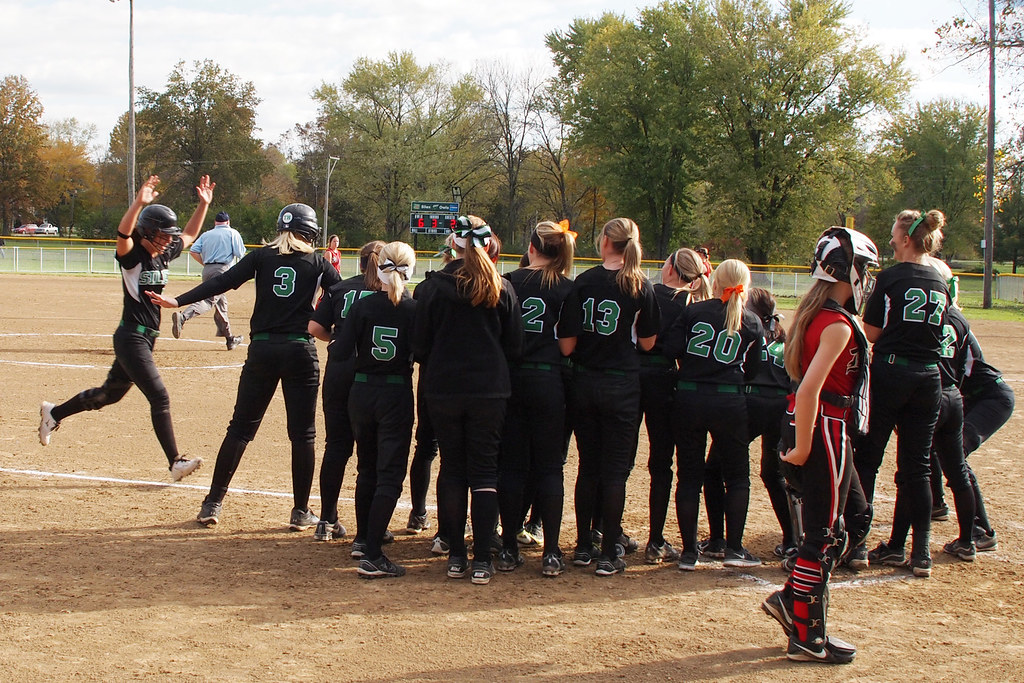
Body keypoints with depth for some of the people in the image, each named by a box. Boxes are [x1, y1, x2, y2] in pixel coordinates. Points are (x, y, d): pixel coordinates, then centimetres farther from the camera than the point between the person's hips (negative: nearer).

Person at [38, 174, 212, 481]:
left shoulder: (164, 255, 8)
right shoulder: (132, 255, -13)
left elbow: (190, 234, 22)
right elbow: (123, 234, -34)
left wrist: (203, 203, 11)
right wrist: (139, 203, -48)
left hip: (147, 338, 9)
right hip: (131, 338, -9)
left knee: (111, 393, 20)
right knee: (159, 397, -12)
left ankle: (54, 413, 38)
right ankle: (176, 463, -10)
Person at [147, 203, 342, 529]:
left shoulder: (262, 256, 5)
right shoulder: (317, 263, 3)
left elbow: (224, 281, -4)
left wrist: (179, 301, -7)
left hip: (262, 350, 2)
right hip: (300, 351, -1)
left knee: (240, 428, 8)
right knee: (302, 434, 6)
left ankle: (212, 504, 8)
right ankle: (300, 512, 9)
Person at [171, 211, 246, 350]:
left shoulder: (206, 234, 18)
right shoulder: (232, 233, 7)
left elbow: (193, 251, 6)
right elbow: (240, 253, -2)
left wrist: (205, 263, 18)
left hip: (207, 270, 6)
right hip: (222, 269, -6)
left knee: (221, 301, 16)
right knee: (209, 300, -17)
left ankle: (229, 338, 20)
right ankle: (182, 317, -41)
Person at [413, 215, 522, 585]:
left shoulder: (432, 286, -5)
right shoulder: (501, 288, -3)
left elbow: (420, 345, -2)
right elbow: (515, 345, 2)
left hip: (442, 389, 0)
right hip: (489, 389, 0)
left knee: (451, 469, 11)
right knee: (484, 471, 5)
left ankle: (455, 555, 13)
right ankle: (482, 560, 2)